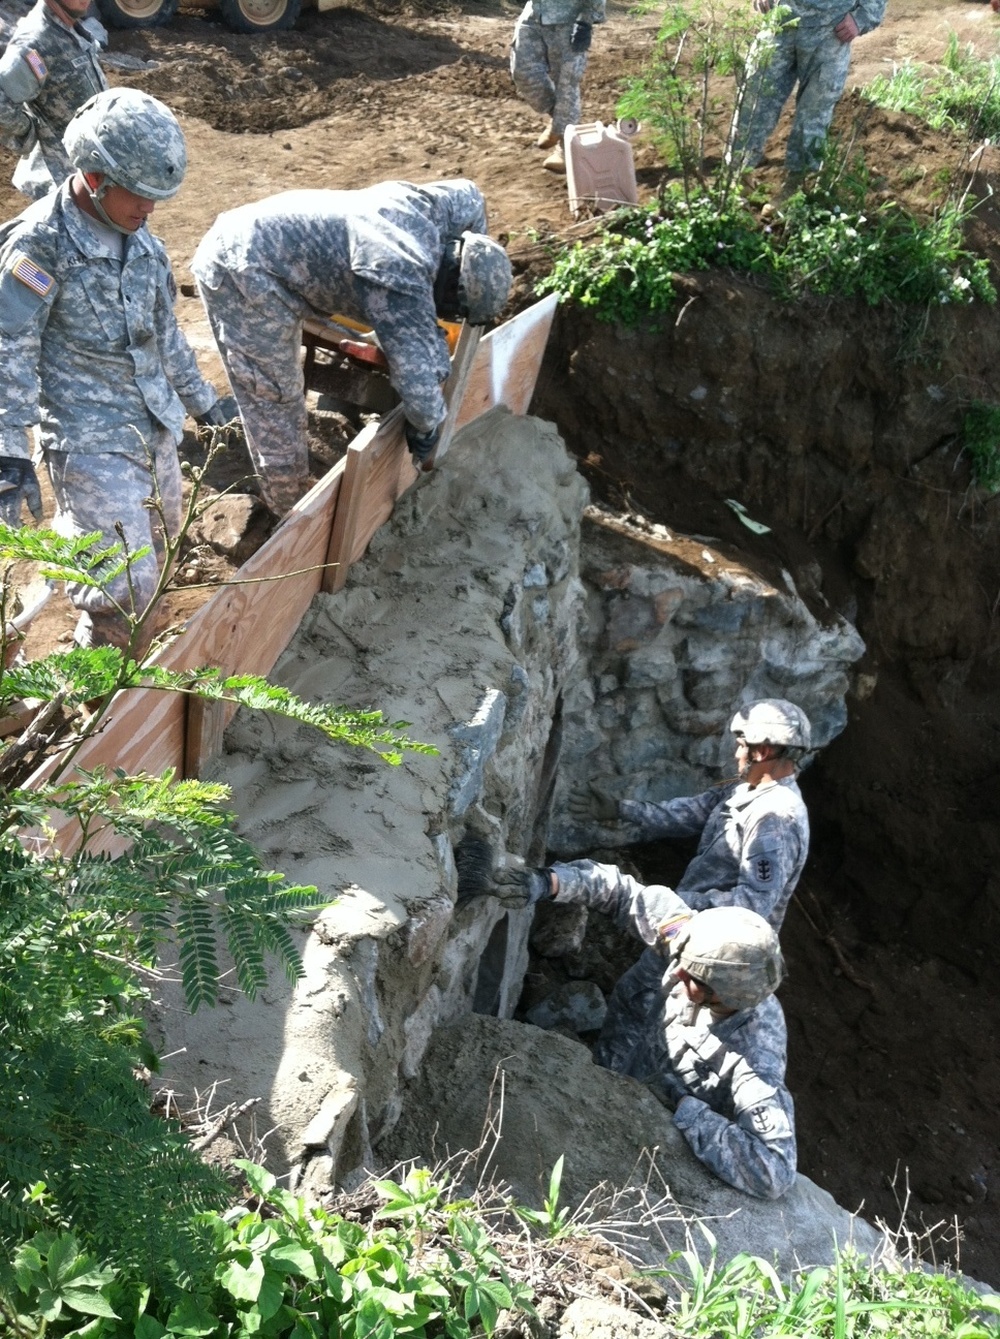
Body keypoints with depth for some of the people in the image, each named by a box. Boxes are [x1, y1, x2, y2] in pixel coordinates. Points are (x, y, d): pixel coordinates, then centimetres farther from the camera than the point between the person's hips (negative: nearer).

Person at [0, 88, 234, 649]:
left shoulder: (140, 239, 6)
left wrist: (201, 399, 26)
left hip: (156, 427, 8)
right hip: (90, 439, -8)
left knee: (154, 552, 17)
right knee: (125, 584, -11)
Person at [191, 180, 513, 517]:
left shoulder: (428, 209, -1)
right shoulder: (404, 284, -26)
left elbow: (470, 196, 24)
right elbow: (419, 388, -29)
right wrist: (427, 426, -9)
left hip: (243, 240, 10)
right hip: (241, 271, -10)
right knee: (275, 394, 3)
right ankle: (293, 508, 18)